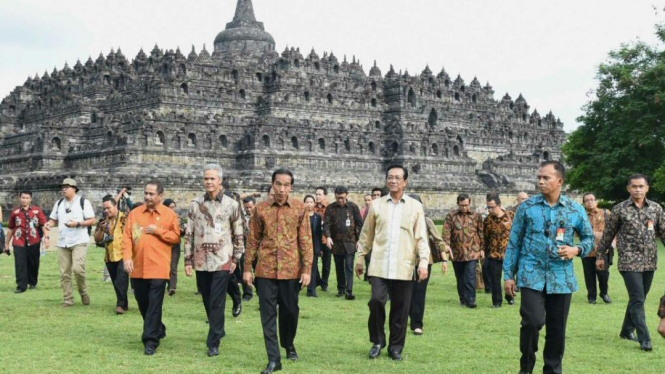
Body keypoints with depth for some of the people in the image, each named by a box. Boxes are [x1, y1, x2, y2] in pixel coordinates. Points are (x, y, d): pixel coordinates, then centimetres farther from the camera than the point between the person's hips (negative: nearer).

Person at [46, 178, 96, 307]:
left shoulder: (83, 202, -3)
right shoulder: (59, 203, 13)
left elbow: (92, 221, -6)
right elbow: (54, 219, 17)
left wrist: (77, 223, -20)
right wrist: (49, 224, -7)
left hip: (79, 241, -5)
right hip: (62, 242, 5)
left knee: (77, 268, -20)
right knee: (64, 273, 5)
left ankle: (83, 292, 5)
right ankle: (68, 300, 13)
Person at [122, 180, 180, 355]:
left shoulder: (169, 214, 1)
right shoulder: (134, 213, 7)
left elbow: (176, 237, -1)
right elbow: (127, 237, 2)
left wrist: (158, 231, -12)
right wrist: (127, 257, -11)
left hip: (158, 268, -4)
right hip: (137, 267, 4)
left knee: (154, 305, -6)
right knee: (143, 304, 14)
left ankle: (150, 340, -2)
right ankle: (158, 330, 34)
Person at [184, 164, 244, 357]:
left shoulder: (232, 205, -2)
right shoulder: (195, 204, 3)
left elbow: (238, 235, 4)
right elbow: (189, 233, 6)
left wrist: (235, 259, 2)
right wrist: (188, 260, 3)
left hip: (222, 261, -3)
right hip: (201, 261, 3)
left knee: (217, 303, -5)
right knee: (207, 302, 13)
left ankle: (213, 343, 0)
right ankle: (218, 331, 33)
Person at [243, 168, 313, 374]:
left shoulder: (300, 208, 0)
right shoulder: (261, 208, 2)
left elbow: (306, 241, 0)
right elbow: (252, 240, 6)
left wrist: (307, 270, -5)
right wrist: (247, 268, 3)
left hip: (291, 270, 0)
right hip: (266, 270, 0)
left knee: (290, 311, 11)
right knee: (268, 314, 0)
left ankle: (289, 345, 38)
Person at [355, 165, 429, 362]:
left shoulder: (415, 206, 5)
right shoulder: (376, 205, 8)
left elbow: (421, 237, 2)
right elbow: (366, 234, 13)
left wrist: (423, 261, -7)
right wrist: (360, 258, 13)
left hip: (404, 267, 0)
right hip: (379, 265, 0)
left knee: (400, 309, 4)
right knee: (376, 301, -11)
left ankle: (395, 347, 19)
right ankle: (377, 341, 10)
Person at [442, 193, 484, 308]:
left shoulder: (476, 216, 4)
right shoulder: (451, 216, 2)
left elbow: (481, 233, 7)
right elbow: (446, 233, -4)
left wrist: (482, 248, 4)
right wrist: (447, 247, -16)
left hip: (472, 252, -1)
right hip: (457, 253, 2)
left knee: (470, 277, -10)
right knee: (460, 278, 11)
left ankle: (470, 299, -7)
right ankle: (463, 299, 22)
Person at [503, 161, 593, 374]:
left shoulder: (576, 210, 3)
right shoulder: (526, 207, 0)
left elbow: (589, 237, 15)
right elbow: (514, 243, 4)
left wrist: (577, 250, -8)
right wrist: (508, 275, 0)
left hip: (561, 277, 2)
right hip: (532, 275, -2)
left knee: (557, 328, 8)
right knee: (533, 321, -15)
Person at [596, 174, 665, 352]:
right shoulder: (620, 209, -4)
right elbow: (608, 234, 3)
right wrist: (600, 256, 5)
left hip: (649, 262, 4)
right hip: (629, 262, -4)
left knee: (638, 299, 14)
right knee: (637, 299, -9)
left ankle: (627, 330, 29)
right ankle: (644, 338, -7)